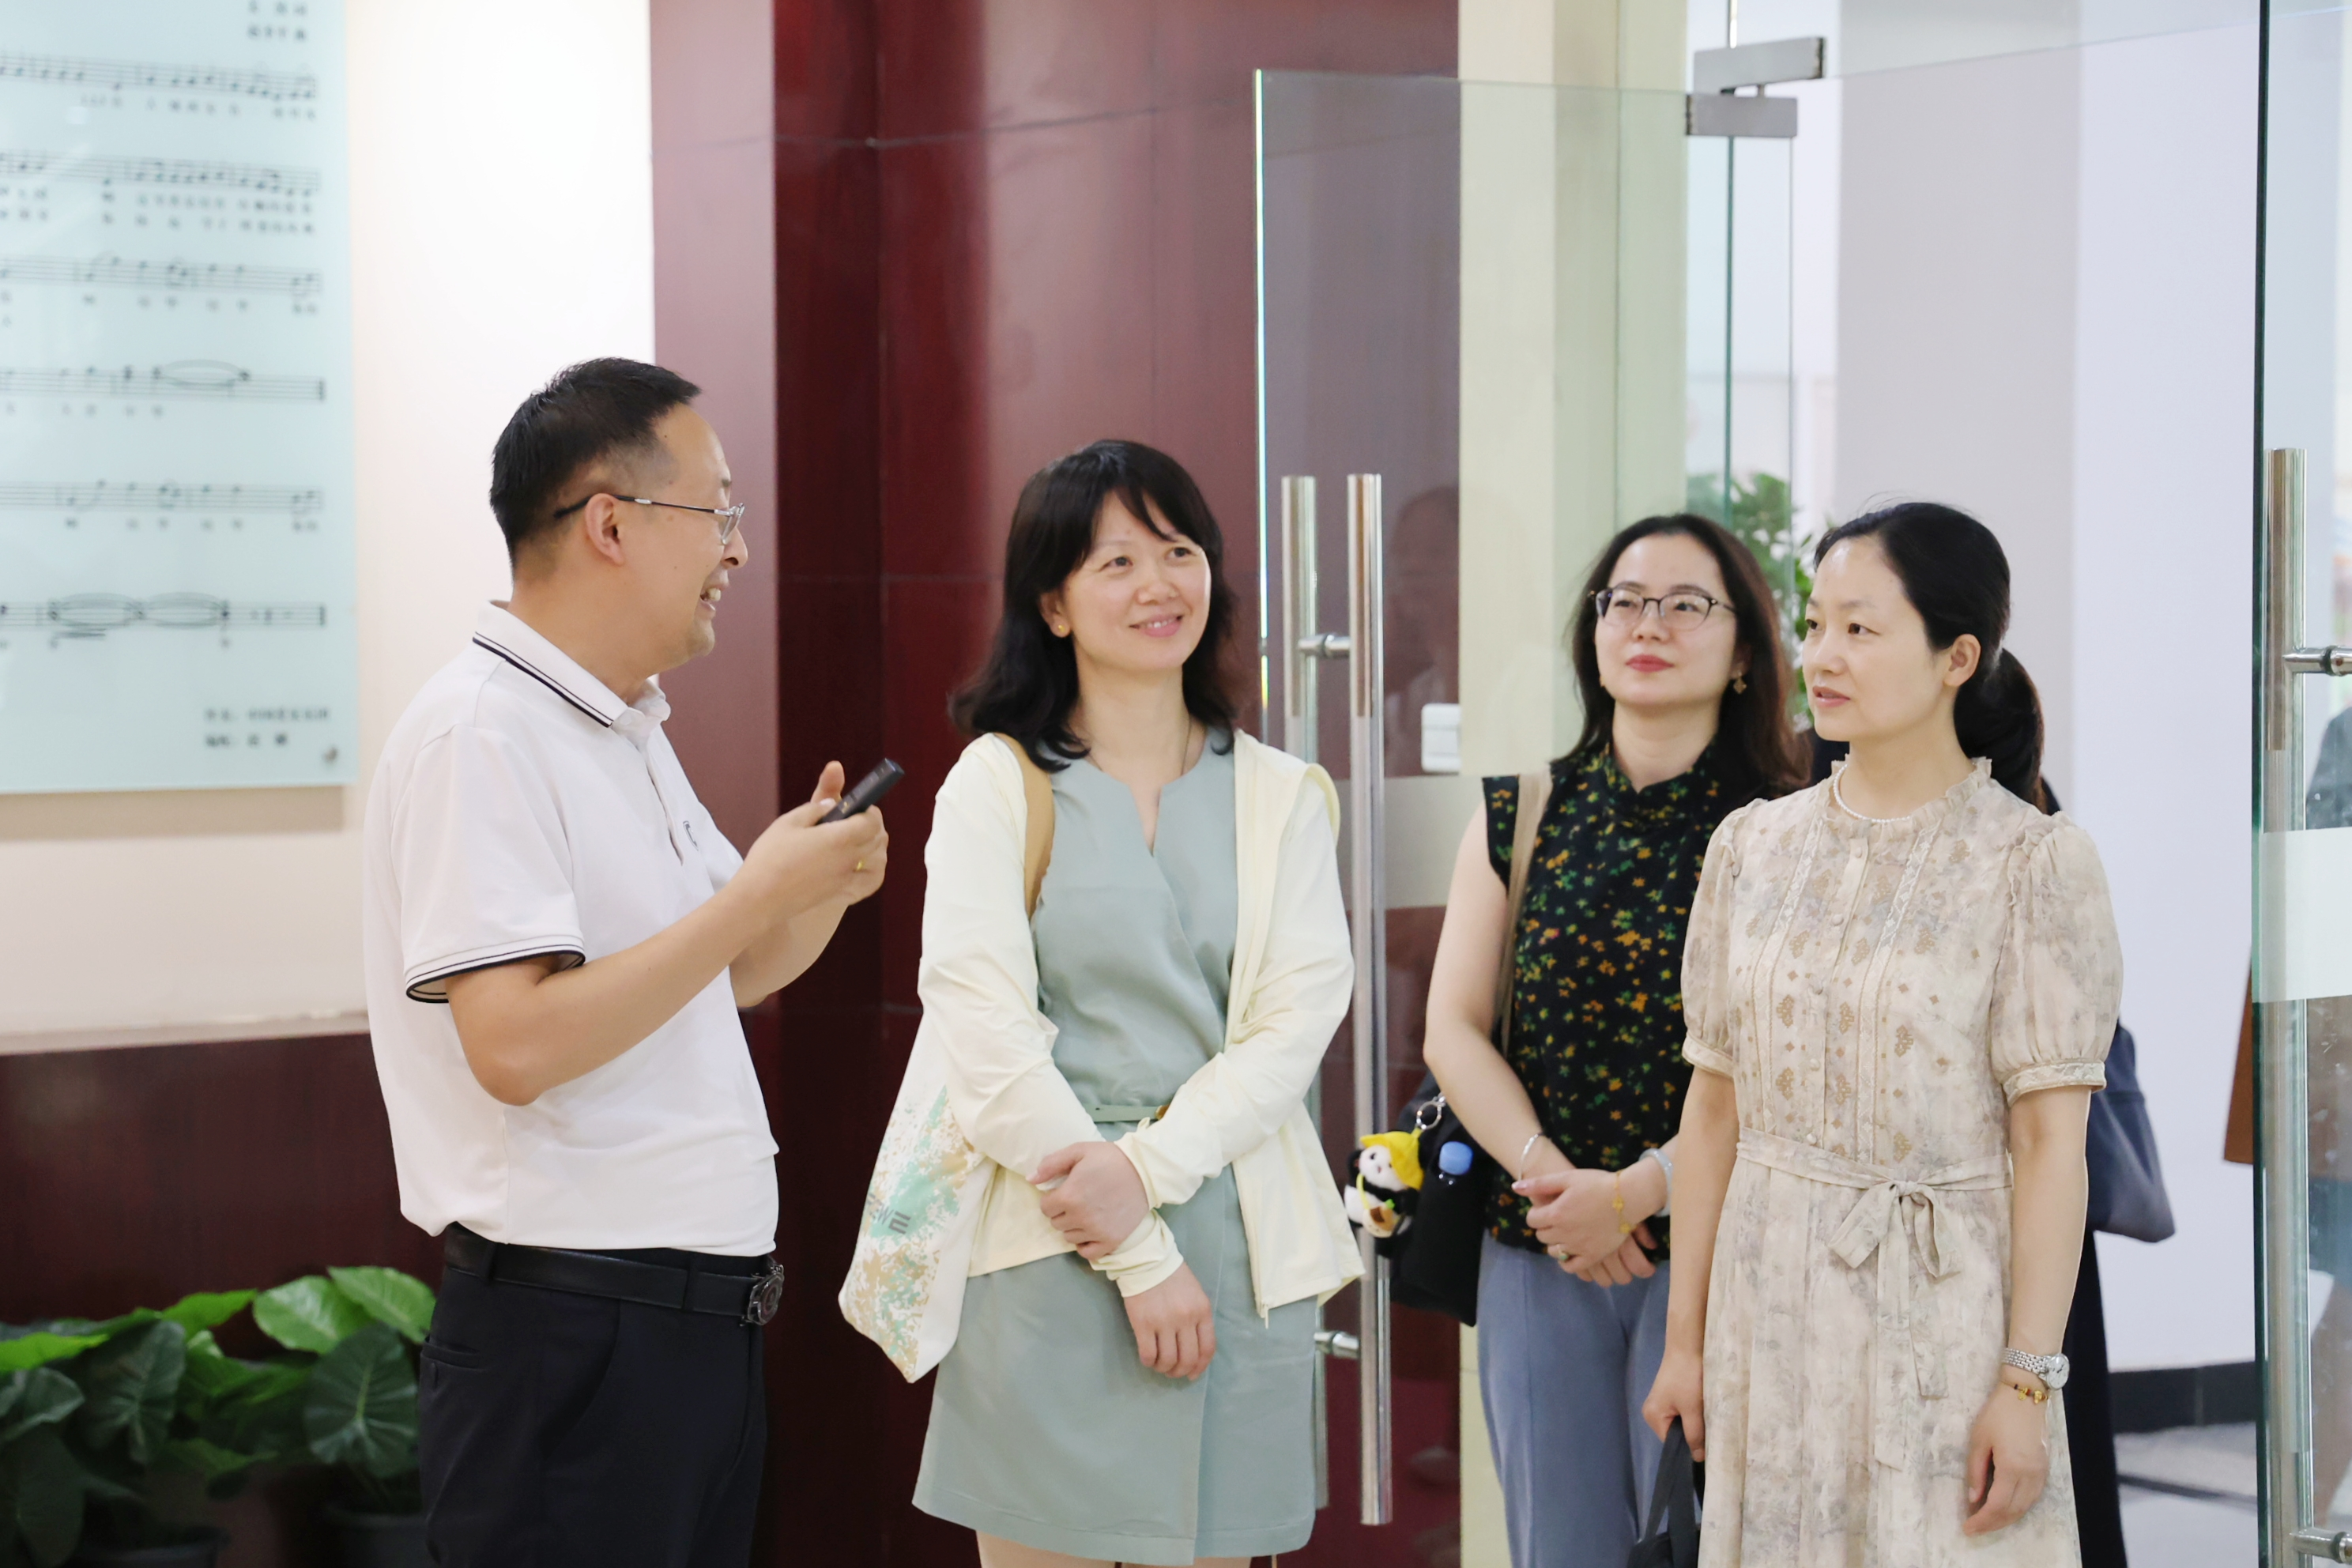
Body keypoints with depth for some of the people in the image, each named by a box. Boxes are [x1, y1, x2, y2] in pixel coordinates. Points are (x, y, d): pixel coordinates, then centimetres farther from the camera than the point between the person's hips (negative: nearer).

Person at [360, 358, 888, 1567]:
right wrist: (758, 890, -19)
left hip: (702, 1317, 9)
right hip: (569, 1327, -9)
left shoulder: (627, 730, 16)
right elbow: (516, 1045, -25)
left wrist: (822, 890, 3)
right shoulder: (481, 734, -15)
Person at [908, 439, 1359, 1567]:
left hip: (1236, 1245, 2)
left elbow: (1297, 1021, 1)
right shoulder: (997, 785, 2)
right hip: (1046, 1250, -2)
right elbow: (983, 1036, -6)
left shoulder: (1282, 796, 11)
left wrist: (1148, 1167, -15)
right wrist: (1138, 1256, -11)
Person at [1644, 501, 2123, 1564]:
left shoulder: (2034, 861, -7)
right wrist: (1685, 1337, 6)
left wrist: (2029, 1380, -13)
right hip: (1773, 1305, 4)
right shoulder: (1753, 847, 5)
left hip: (1944, 1307, -4)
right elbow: (1713, 1106, 7)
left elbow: (2049, 1139, -10)